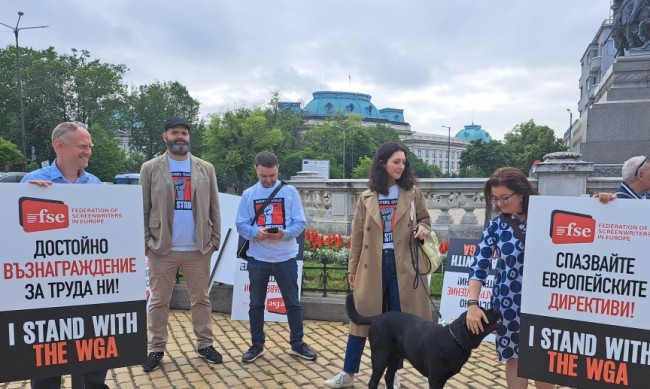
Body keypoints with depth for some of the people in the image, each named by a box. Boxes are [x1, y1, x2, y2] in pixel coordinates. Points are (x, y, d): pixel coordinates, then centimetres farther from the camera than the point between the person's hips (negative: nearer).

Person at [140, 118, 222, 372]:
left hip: (198, 248, 1)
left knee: (201, 299, 11)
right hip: (162, 248, -1)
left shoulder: (206, 169, 6)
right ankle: (156, 348, 22)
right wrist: (145, 242, -6)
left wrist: (215, 239, 0)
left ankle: (205, 344, 24)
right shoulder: (150, 168, 2)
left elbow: (214, 207, 6)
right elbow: (143, 209, 1)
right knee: (159, 301, 9)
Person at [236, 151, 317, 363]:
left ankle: (297, 344, 25)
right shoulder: (248, 194, 2)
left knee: (293, 302, 9)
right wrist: (256, 232, -21)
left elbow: (300, 223, -4)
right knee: (256, 304, 11)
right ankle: (257, 345, 27)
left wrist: (284, 233, -23)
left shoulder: (290, 192, -1)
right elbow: (241, 225, 0)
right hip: (258, 258, 1)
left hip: (286, 258, -1)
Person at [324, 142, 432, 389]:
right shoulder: (367, 197, 3)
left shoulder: (412, 193, 3)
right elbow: (358, 235, 6)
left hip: (403, 265, 0)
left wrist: (422, 229, -10)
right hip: (373, 265, 0)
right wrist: (352, 268, 7)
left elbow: (425, 219, 15)